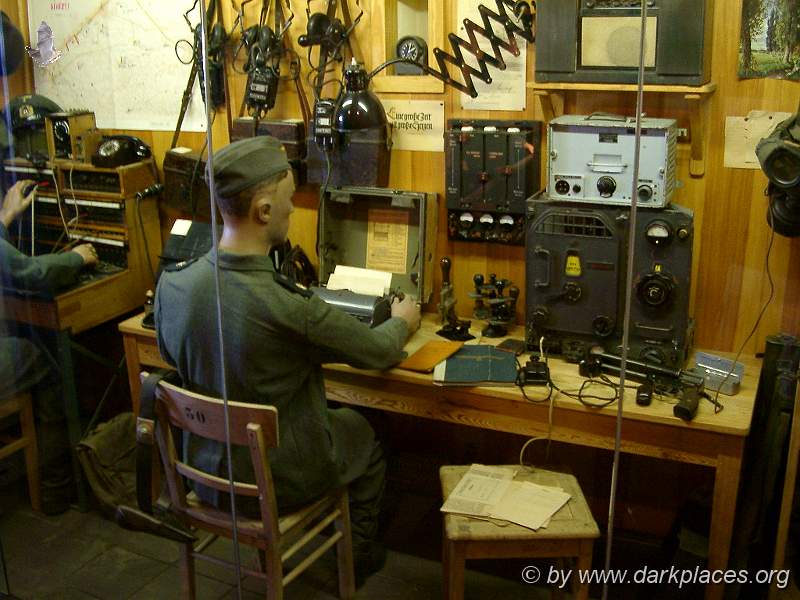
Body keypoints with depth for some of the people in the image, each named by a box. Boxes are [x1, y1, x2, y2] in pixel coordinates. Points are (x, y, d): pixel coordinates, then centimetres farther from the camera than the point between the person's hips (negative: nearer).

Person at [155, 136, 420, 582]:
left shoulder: (171, 284, -17)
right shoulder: (291, 311, -34)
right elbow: (378, 352, -15)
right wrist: (402, 321, 9)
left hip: (206, 469, 5)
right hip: (283, 480, -5)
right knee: (362, 432, 26)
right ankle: (358, 557, 46)